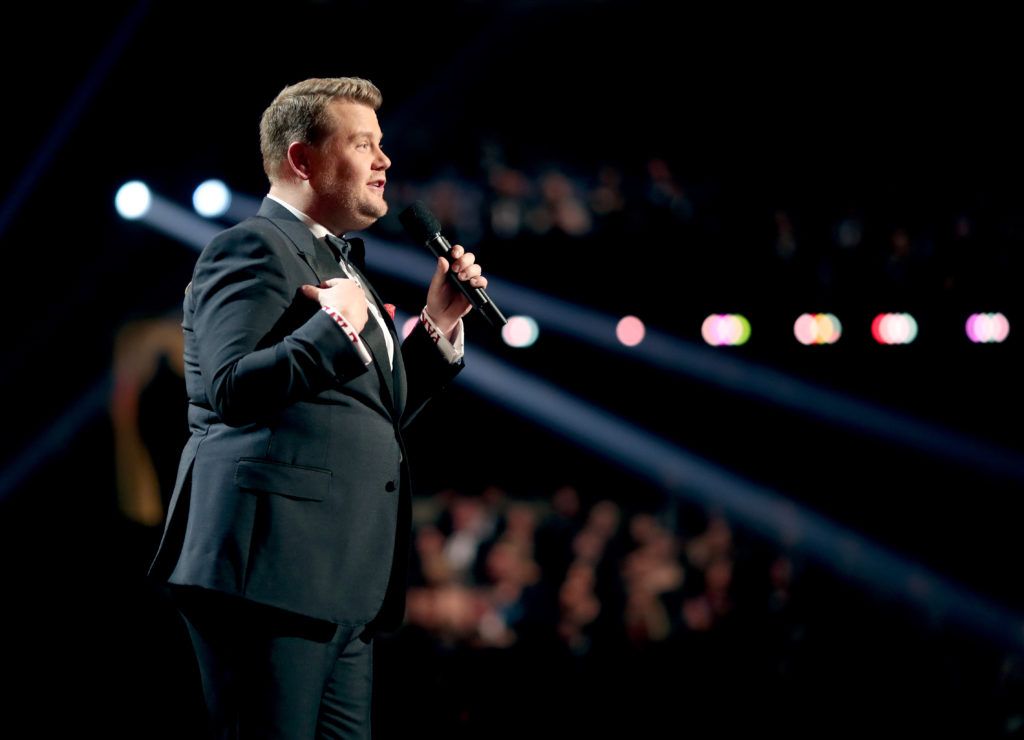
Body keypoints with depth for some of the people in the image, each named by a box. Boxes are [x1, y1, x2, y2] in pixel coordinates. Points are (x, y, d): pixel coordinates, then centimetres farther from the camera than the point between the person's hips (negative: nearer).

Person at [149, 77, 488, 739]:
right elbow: (230, 389, -19)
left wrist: (439, 325, 17)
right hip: (273, 570, -10)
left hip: (346, 585, 10)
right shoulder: (256, 249, -5)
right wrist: (337, 326, -17)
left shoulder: (339, 262, 25)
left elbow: (380, 415, 26)